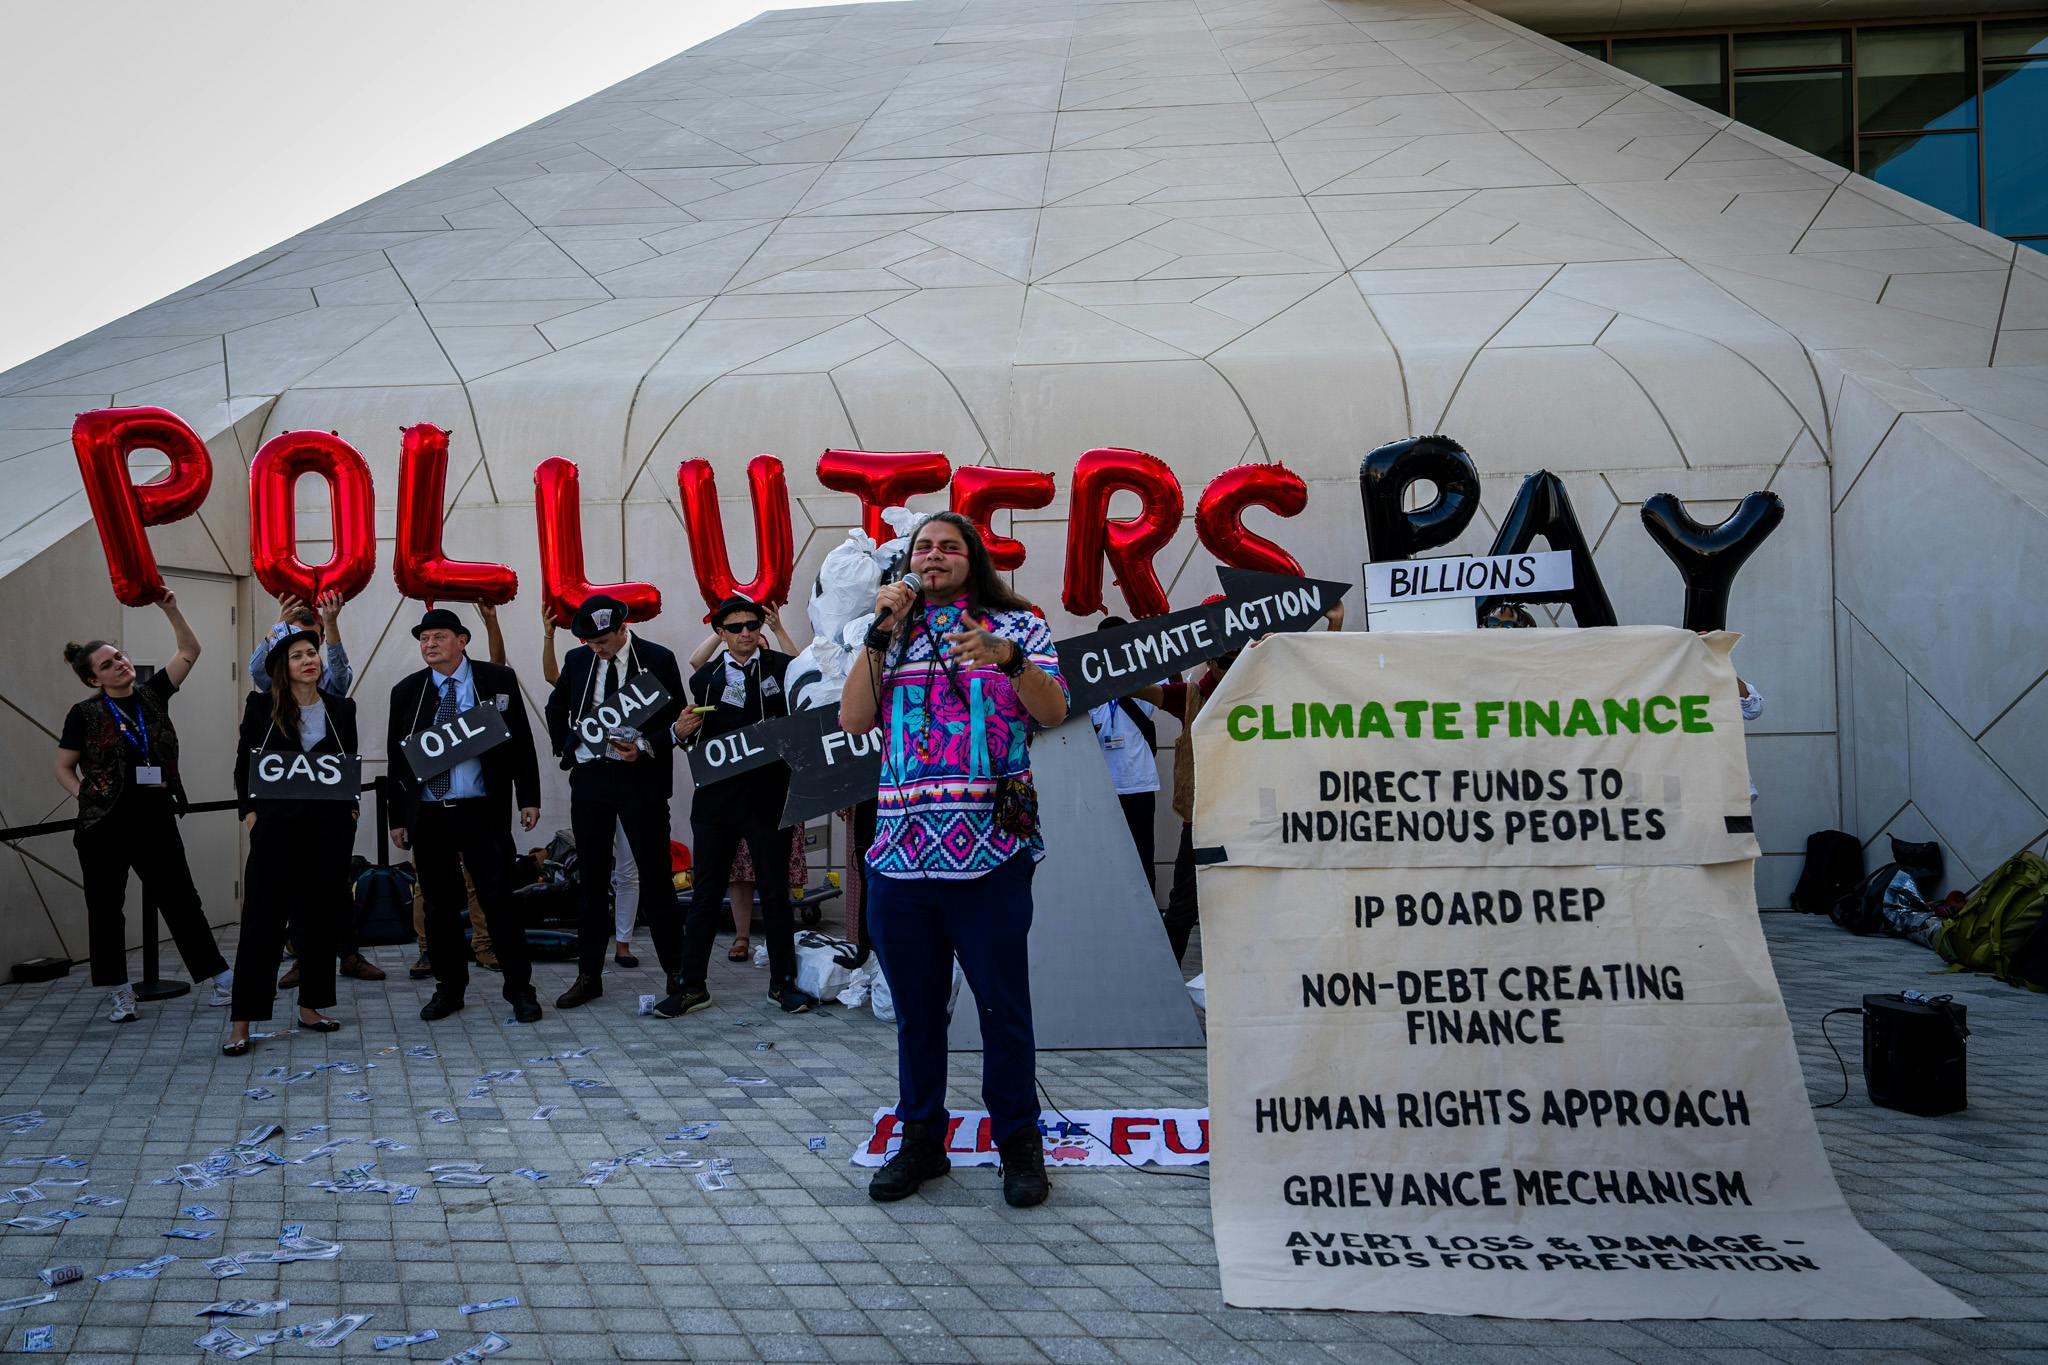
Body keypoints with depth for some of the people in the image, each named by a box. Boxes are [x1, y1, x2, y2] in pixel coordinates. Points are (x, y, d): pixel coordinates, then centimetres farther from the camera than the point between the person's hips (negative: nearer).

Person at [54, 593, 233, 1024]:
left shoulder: (151, 695, 6)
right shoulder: (85, 714, -1)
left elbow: (189, 650, 2)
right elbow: (64, 768, 6)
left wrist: (170, 610, -8)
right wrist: (88, 796, -8)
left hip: (156, 818, 2)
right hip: (104, 826, -2)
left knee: (180, 898, 6)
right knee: (106, 907, 5)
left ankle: (219, 977, 11)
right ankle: (118, 992, 15)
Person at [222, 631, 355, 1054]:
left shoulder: (341, 709, 7)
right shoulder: (262, 706, 1)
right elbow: (244, 763, 6)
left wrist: (351, 807, 4)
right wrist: (248, 810, -1)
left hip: (328, 825, 3)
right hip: (276, 825, -2)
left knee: (318, 917, 9)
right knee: (262, 919, -3)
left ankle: (310, 1007, 21)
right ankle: (242, 1022, 1)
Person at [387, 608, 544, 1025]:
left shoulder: (498, 680, 1)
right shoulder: (407, 691, 8)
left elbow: (521, 742, 2)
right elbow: (397, 757, 11)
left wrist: (528, 798, -4)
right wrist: (397, 817, 9)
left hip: (483, 813, -3)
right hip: (427, 815, 3)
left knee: (499, 901, -3)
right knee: (439, 906, 9)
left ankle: (519, 988, 7)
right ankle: (448, 987, 23)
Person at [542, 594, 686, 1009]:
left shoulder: (658, 659, -4)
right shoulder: (577, 660, 7)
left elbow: (679, 718, -1)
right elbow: (556, 708, 23)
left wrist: (645, 749, -15)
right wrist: (567, 747, 11)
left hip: (641, 778, -3)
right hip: (589, 777, 4)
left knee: (656, 878, 0)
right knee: (590, 881, 8)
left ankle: (676, 972, 11)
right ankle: (589, 976, 17)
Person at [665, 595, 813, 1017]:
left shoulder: (783, 668, 3)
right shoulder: (705, 678, 10)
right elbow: (698, 740, 13)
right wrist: (683, 731, -8)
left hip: (769, 796, -2)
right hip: (716, 797, 2)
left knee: (775, 891, 6)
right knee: (705, 892, 7)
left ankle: (783, 981, 16)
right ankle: (692, 985, 15)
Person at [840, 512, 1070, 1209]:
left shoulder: (1016, 625, 8)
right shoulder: (891, 634, 16)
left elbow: (1054, 712, -4)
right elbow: (853, 720, 3)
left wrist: (1008, 657, -21)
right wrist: (880, 633, -2)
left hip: (991, 853, -3)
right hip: (900, 853, 3)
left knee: (1004, 1006, 3)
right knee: (916, 1008, 13)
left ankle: (1018, 1142, 20)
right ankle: (920, 1141, 27)